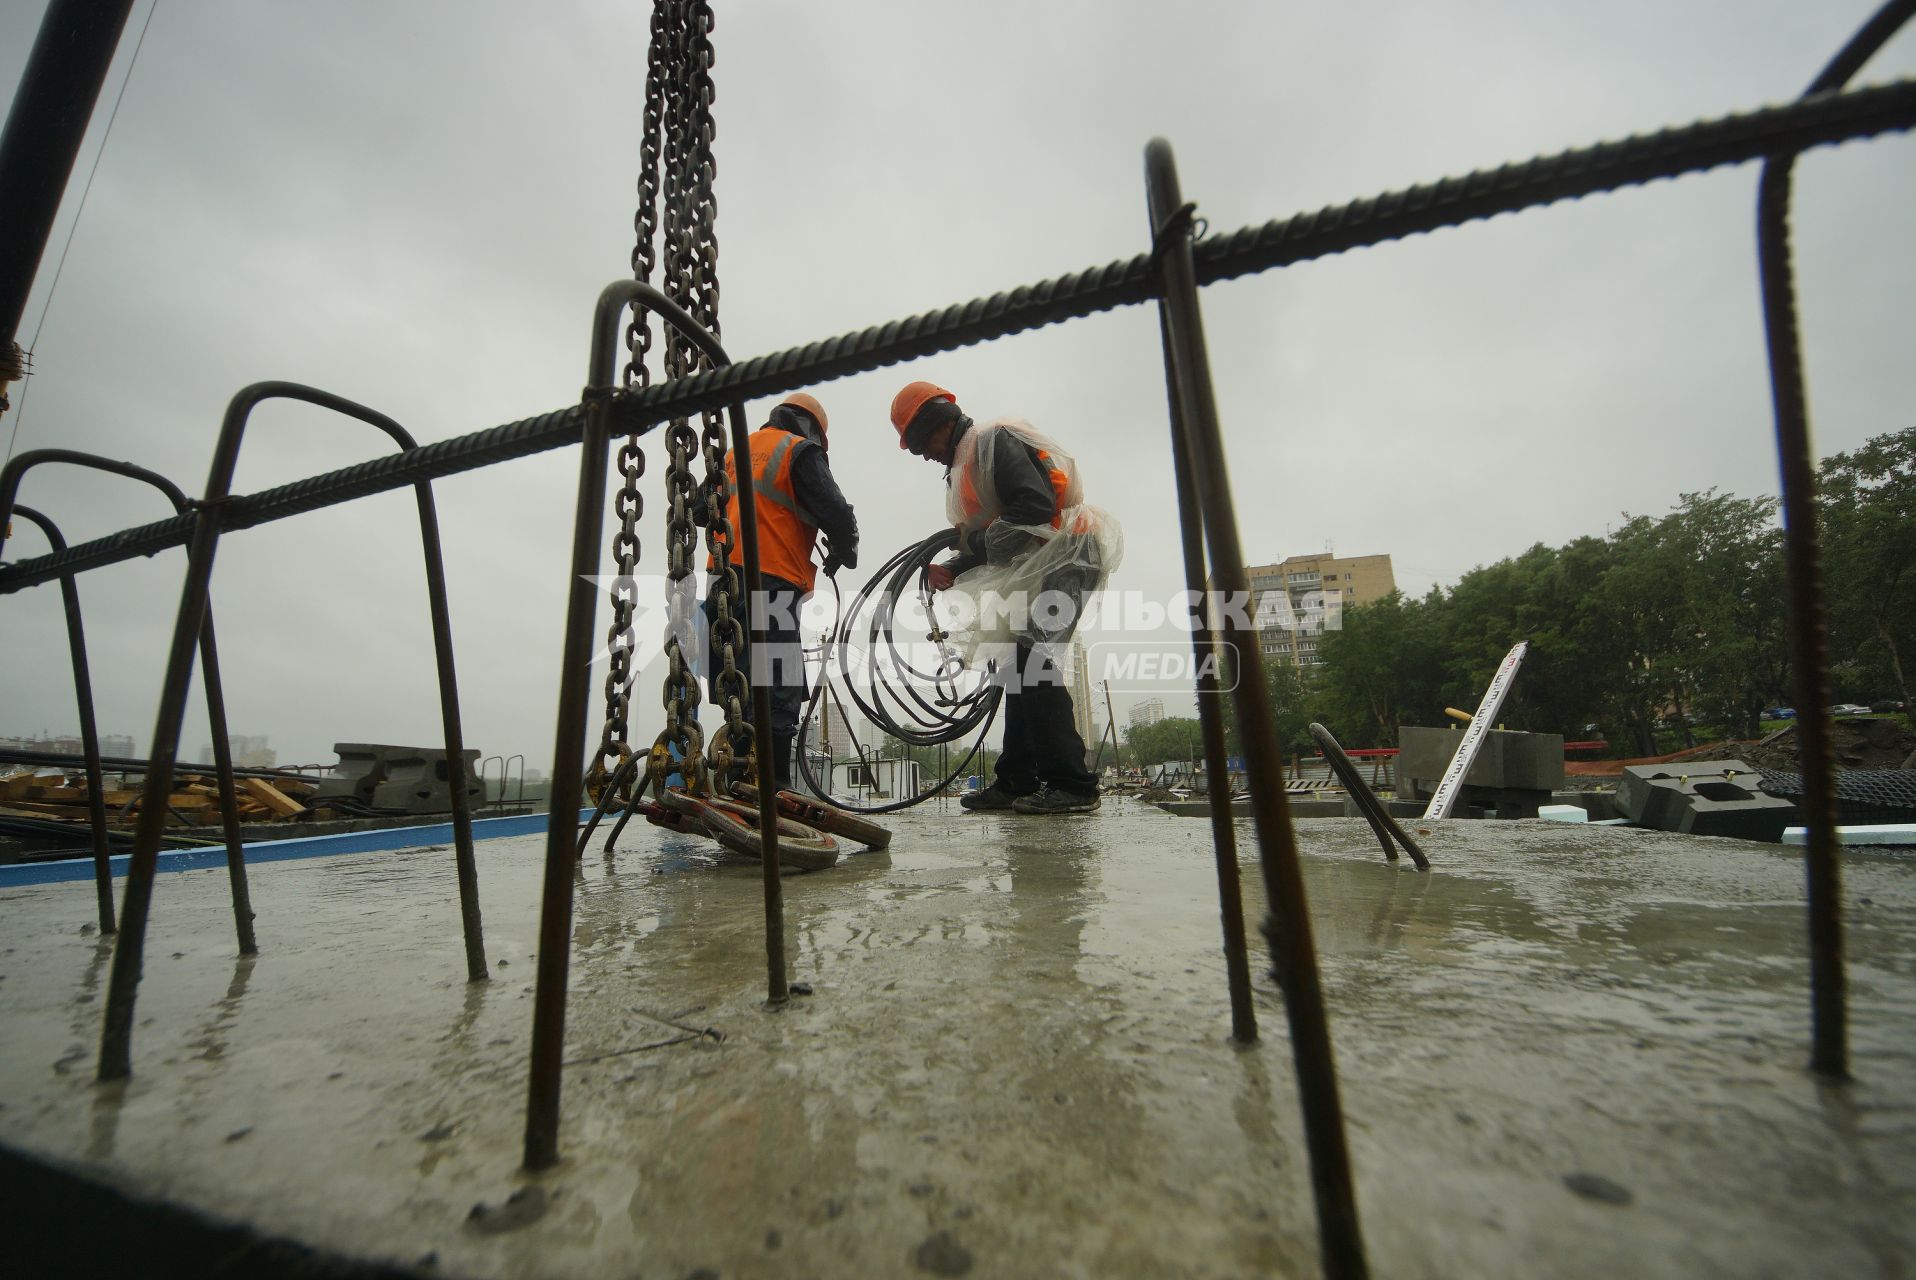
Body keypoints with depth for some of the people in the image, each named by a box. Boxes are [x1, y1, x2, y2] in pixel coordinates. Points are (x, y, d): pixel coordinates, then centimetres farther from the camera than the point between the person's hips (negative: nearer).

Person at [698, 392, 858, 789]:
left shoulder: (736, 452, 23)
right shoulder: (800, 451, 2)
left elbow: (700, 511, 29)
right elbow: (836, 515, -9)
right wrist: (844, 553, 9)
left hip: (723, 578, 8)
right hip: (768, 581, -7)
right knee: (777, 697, -8)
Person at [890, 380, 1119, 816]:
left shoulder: (995, 440, -8)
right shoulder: (964, 465, 22)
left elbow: (1037, 506, -23)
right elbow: (986, 546, 20)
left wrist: (977, 538, -16)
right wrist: (950, 571, 3)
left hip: (1063, 555, -10)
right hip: (1034, 568, 10)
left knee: (1029, 658, -21)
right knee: (1018, 664, 7)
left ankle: (1070, 784, -18)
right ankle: (1017, 782, 12)